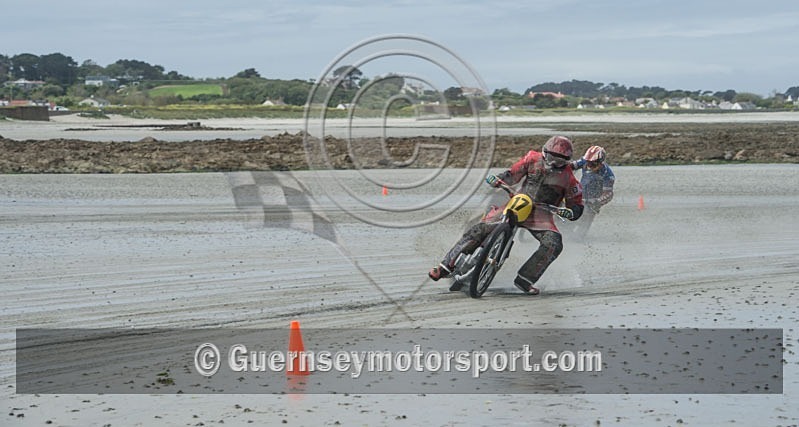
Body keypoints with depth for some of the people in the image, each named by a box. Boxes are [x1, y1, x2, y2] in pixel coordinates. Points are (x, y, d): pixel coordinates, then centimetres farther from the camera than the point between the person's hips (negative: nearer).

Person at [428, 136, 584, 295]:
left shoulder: (567, 176, -5)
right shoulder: (533, 159, -1)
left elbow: (577, 205, 0)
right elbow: (513, 174, 9)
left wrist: (570, 212, -23)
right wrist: (497, 179, -11)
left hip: (541, 213, 0)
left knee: (554, 244, -28)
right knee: (480, 229, -14)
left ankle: (524, 279, -16)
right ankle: (447, 265, -7)